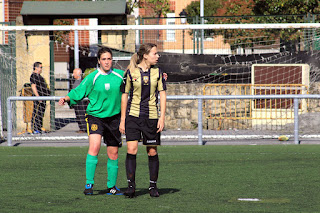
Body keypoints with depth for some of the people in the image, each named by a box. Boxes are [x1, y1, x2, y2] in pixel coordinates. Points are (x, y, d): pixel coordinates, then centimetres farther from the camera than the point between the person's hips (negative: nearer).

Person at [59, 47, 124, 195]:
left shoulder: (120, 75, 3)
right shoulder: (92, 78, -5)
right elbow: (78, 92, -5)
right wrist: (67, 98, -24)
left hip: (114, 117, 3)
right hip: (95, 115, -3)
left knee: (113, 154, 8)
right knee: (94, 147, -22)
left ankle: (111, 186, 22)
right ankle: (89, 184, -17)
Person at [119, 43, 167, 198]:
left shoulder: (157, 72, 5)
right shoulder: (131, 72, 0)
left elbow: (162, 95, 6)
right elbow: (124, 96, 6)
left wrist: (162, 118, -3)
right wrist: (122, 120, 4)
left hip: (151, 117, 2)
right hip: (133, 115, -2)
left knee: (152, 152, 4)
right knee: (131, 150, -12)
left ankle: (153, 186, 16)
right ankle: (131, 185, -6)